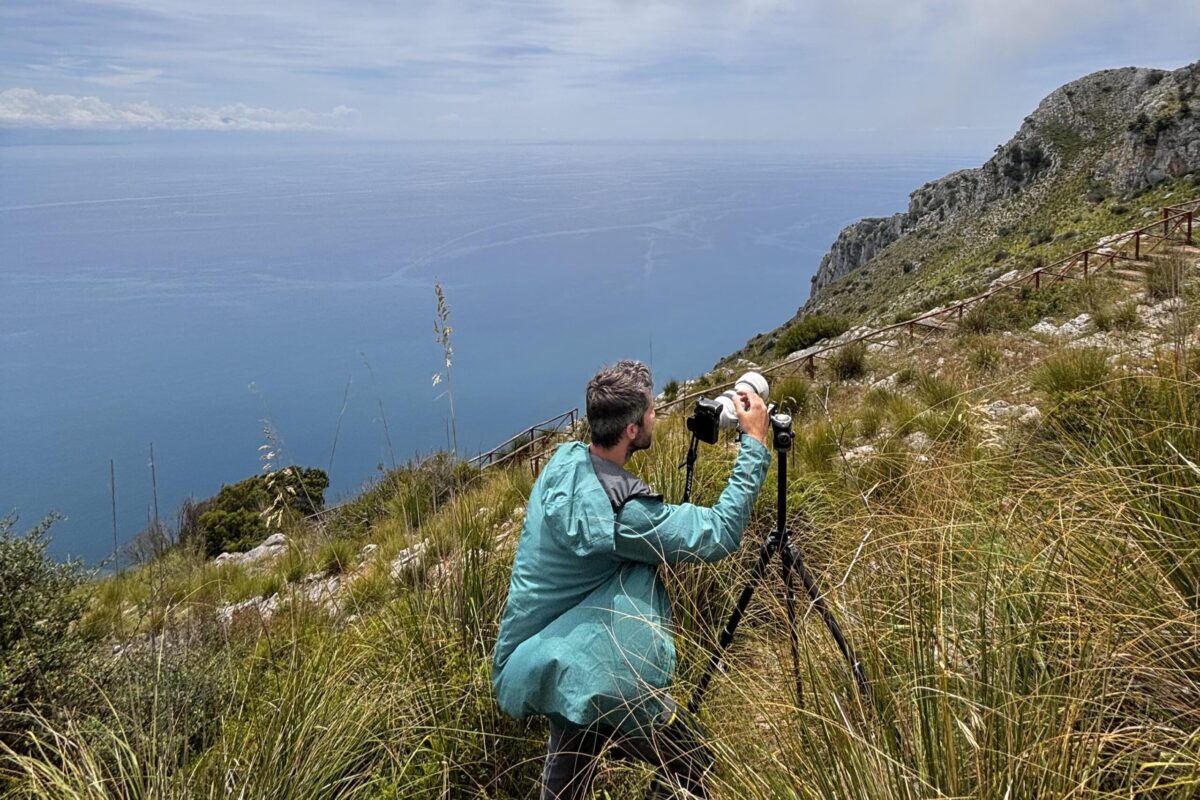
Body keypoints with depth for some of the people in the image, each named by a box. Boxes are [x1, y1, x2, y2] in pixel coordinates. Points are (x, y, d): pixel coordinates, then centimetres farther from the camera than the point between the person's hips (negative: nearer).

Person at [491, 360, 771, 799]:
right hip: (589, 676, -8)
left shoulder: (563, 462, -5)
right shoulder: (623, 511, -28)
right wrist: (754, 443, -17)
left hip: (543, 661, 9)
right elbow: (720, 534, -20)